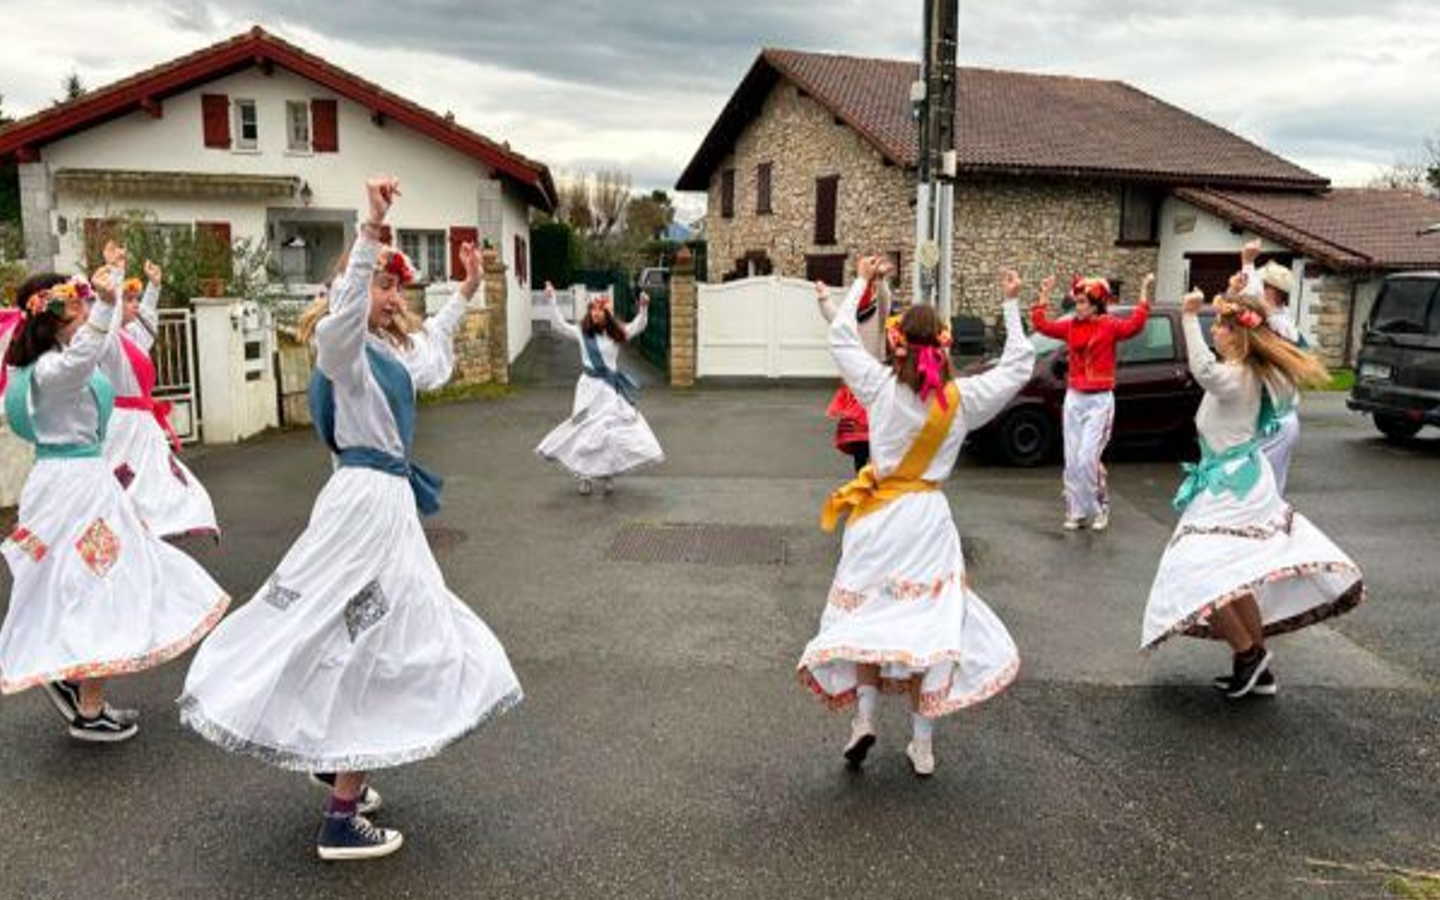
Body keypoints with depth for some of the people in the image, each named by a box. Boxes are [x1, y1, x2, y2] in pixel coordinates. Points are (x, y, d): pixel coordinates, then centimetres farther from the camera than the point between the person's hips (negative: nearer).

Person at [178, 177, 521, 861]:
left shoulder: (393, 348, 13)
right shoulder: (344, 347, -13)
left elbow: (432, 345, 35)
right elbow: (344, 313, -38)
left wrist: (466, 292, 38)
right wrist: (371, 231, -46)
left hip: (388, 497, 10)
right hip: (368, 500, -10)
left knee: (366, 643, 21)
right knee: (372, 648, -4)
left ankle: (338, 765, 40)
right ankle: (341, 822, 5)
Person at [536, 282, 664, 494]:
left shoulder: (616, 333, 5)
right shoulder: (581, 333, 0)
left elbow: (638, 327, 11)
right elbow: (558, 325, -4)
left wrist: (644, 308, -4)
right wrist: (551, 301, -10)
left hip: (613, 389, 2)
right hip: (591, 388, -2)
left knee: (615, 431, 2)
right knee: (588, 431, 1)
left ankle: (607, 474, 17)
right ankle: (585, 476, 12)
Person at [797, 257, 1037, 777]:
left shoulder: (881, 386, -7)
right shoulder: (962, 398, -5)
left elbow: (840, 335, 7)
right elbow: (1020, 365, 10)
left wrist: (861, 281, 18)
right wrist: (1011, 305, 16)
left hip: (879, 517, -1)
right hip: (929, 517, 1)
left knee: (867, 613, 14)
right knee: (928, 621, 8)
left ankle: (864, 717, 2)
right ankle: (922, 744, 14)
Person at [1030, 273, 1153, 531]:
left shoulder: (1109, 325, -8)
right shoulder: (1070, 326, 5)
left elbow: (1134, 325, -25)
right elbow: (1041, 324, 11)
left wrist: (1144, 293, -28)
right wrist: (1043, 296, 8)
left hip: (1100, 401, -5)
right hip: (1073, 399, 5)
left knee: (1088, 459, -11)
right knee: (1072, 461, 6)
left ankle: (1100, 509, 9)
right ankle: (1076, 512, 15)